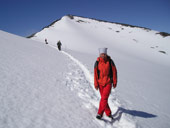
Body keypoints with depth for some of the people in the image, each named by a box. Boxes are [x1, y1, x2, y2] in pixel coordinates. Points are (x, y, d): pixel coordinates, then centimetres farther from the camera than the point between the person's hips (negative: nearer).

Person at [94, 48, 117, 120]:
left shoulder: (110, 61, -7)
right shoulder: (97, 62, -4)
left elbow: (114, 71, 1)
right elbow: (95, 74, 0)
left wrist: (115, 82, 2)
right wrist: (96, 84, -2)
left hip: (108, 83, -2)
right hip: (100, 83, 3)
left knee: (104, 98, -13)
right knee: (104, 98, 11)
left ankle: (100, 113, -5)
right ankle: (108, 113, 27)